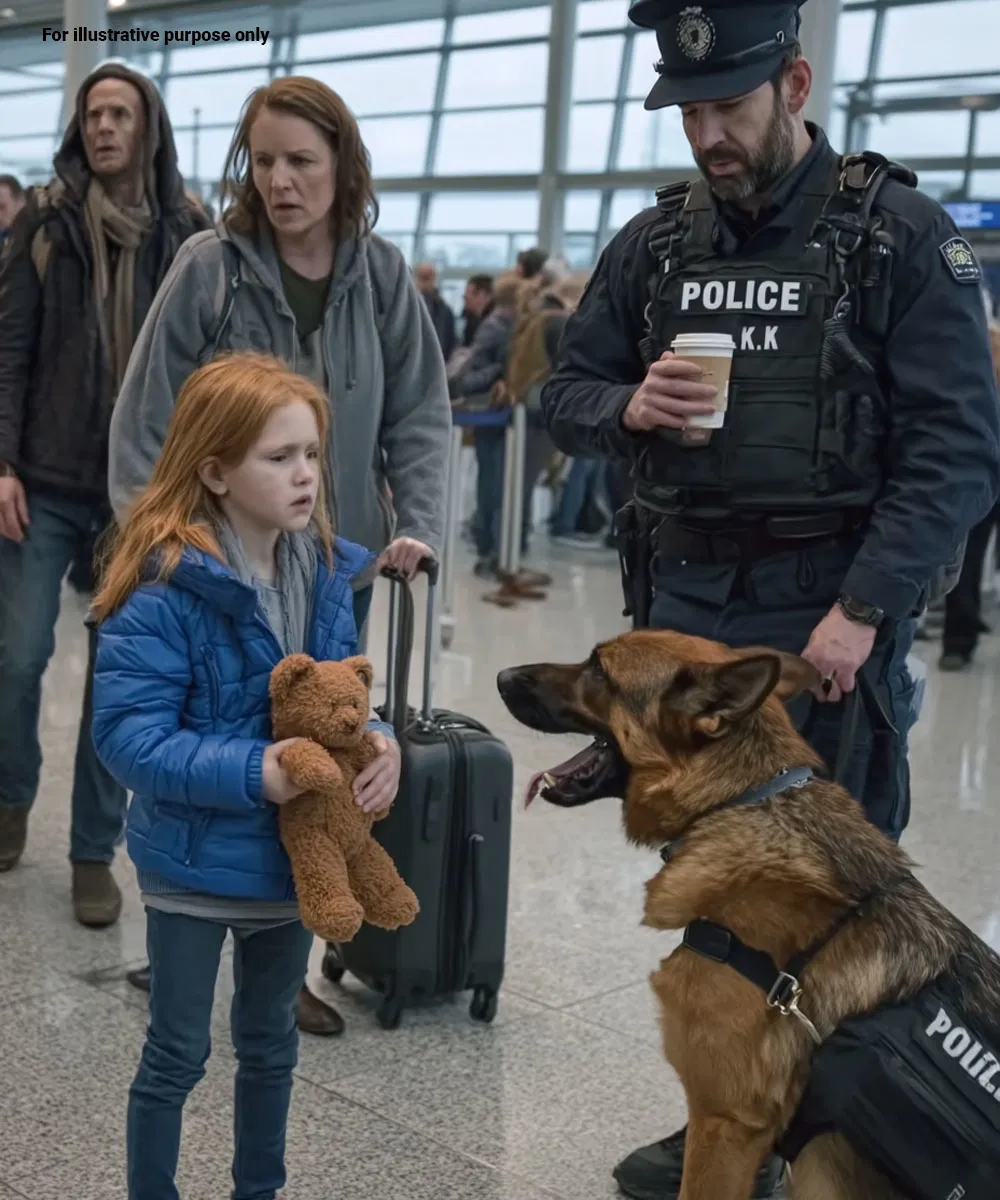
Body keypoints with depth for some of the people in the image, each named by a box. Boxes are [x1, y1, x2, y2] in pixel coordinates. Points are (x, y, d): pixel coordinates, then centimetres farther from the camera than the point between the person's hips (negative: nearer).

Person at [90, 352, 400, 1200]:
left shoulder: (325, 571, -4)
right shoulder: (165, 589, -23)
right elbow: (128, 736, -25)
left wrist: (378, 743, -17)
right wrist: (251, 773, -33)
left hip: (296, 855, 6)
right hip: (197, 862, -6)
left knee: (270, 1043, 24)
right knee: (177, 1055, 12)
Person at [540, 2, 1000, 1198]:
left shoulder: (898, 233, -7)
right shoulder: (655, 243, 7)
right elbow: (566, 393, 13)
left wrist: (862, 611, -20)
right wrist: (629, 405, -11)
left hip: (829, 612, -5)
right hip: (687, 603, 5)